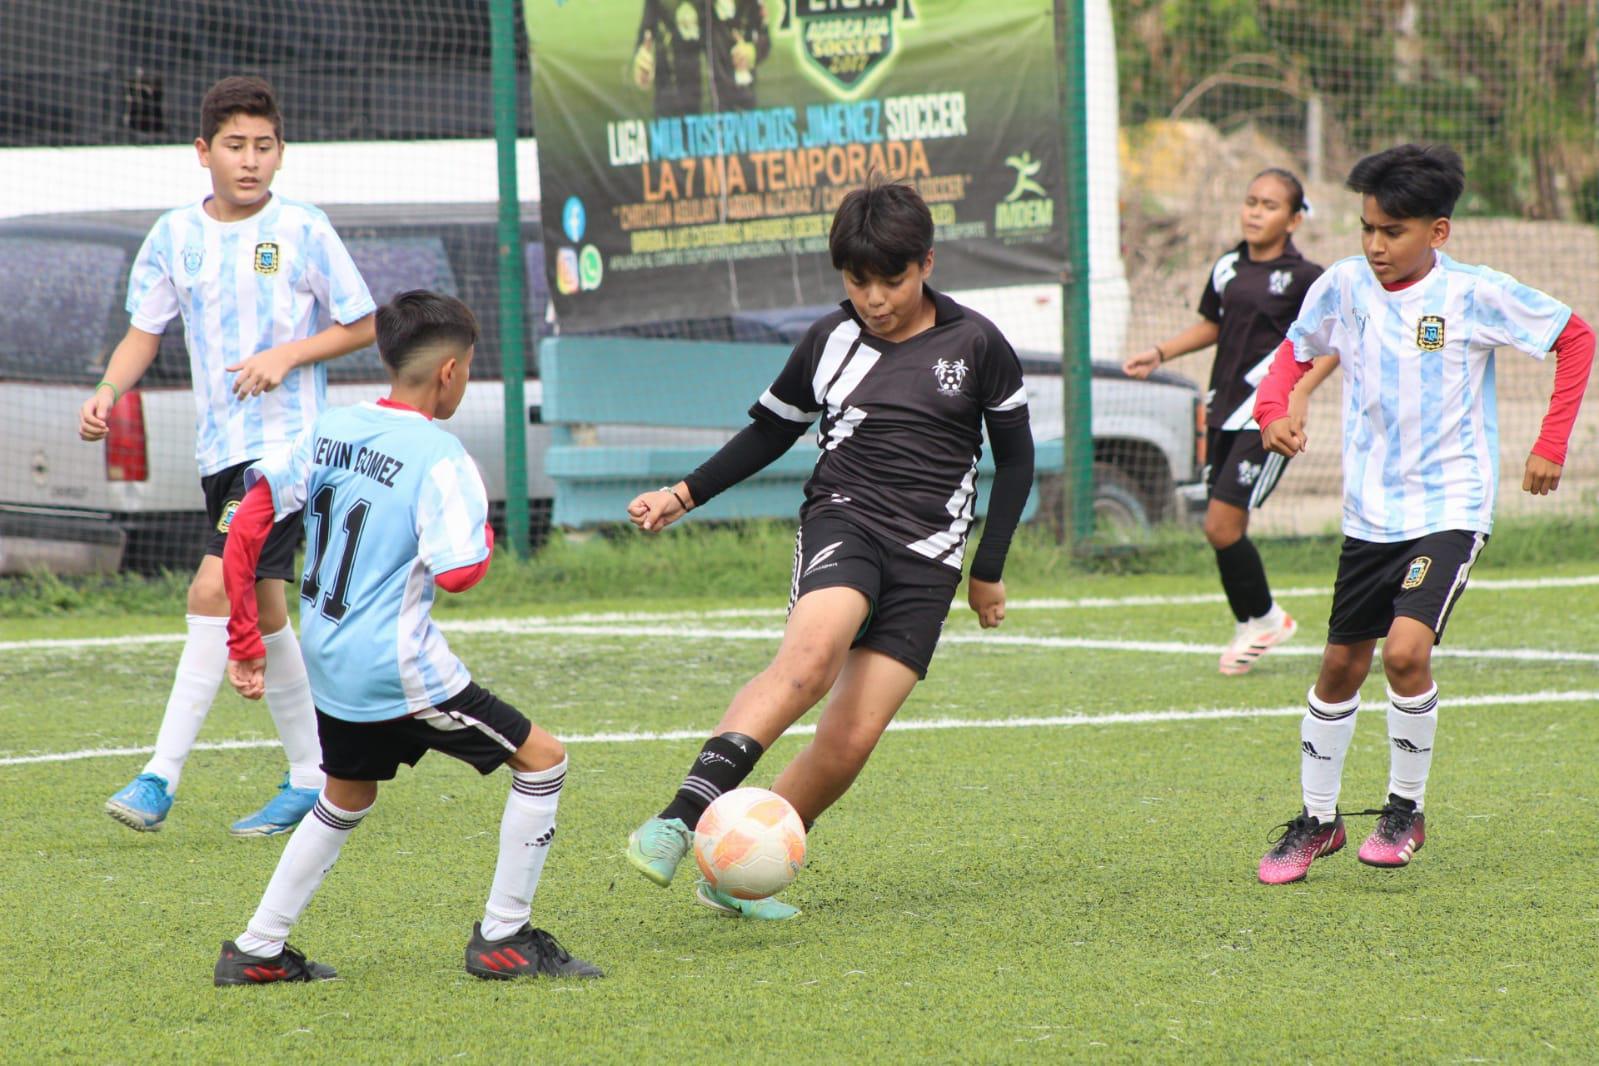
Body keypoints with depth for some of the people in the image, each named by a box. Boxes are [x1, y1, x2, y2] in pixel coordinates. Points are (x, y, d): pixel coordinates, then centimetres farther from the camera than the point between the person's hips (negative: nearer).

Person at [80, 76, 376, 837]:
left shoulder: (303, 232, -5)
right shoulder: (174, 236, 6)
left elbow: (362, 325, 2)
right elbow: (145, 333, 11)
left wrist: (288, 355, -13)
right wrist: (108, 392, -7)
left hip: (287, 442, -6)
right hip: (219, 449, 6)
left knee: (216, 589, -17)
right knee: (261, 614, 10)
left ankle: (162, 775, -17)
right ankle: (309, 779, 21)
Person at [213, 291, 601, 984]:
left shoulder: (330, 431, 5)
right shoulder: (438, 456, -16)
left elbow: (247, 526, 5)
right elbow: (459, 573, -24)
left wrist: (244, 642, 11)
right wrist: (483, 533, -1)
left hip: (331, 666, 8)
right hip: (399, 670, -8)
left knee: (346, 800, 29)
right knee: (541, 760, 4)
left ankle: (257, 952, 27)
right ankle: (502, 939, 6)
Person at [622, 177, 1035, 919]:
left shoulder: (975, 344, 2)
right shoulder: (829, 341, 6)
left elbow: (1015, 455, 12)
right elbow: (771, 430, 21)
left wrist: (988, 569, 12)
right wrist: (686, 495, 12)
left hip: (928, 556, 1)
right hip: (843, 520, -1)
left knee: (848, 744, -10)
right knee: (811, 657, -34)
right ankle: (677, 823, -44)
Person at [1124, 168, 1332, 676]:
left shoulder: (1303, 277, -9)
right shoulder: (1227, 269, 10)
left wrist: (1299, 392, -18)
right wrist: (1160, 352, 14)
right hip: (1225, 412, 7)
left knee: (1221, 525, -12)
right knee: (1227, 529, 8)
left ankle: (1263, 618, 8)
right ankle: (1249, 628, 24)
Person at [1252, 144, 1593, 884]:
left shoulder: (1475, 294, -10)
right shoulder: (1344, 286, -1)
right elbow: (1295, 352, 15)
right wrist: (1273, 411, -6)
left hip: (1450, 509, -4)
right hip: (1368, 511, 4)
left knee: (1406, 649, -21)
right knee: (1340, 665, 10)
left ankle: (1406, 809, -1)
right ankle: (1317, 819, 28)